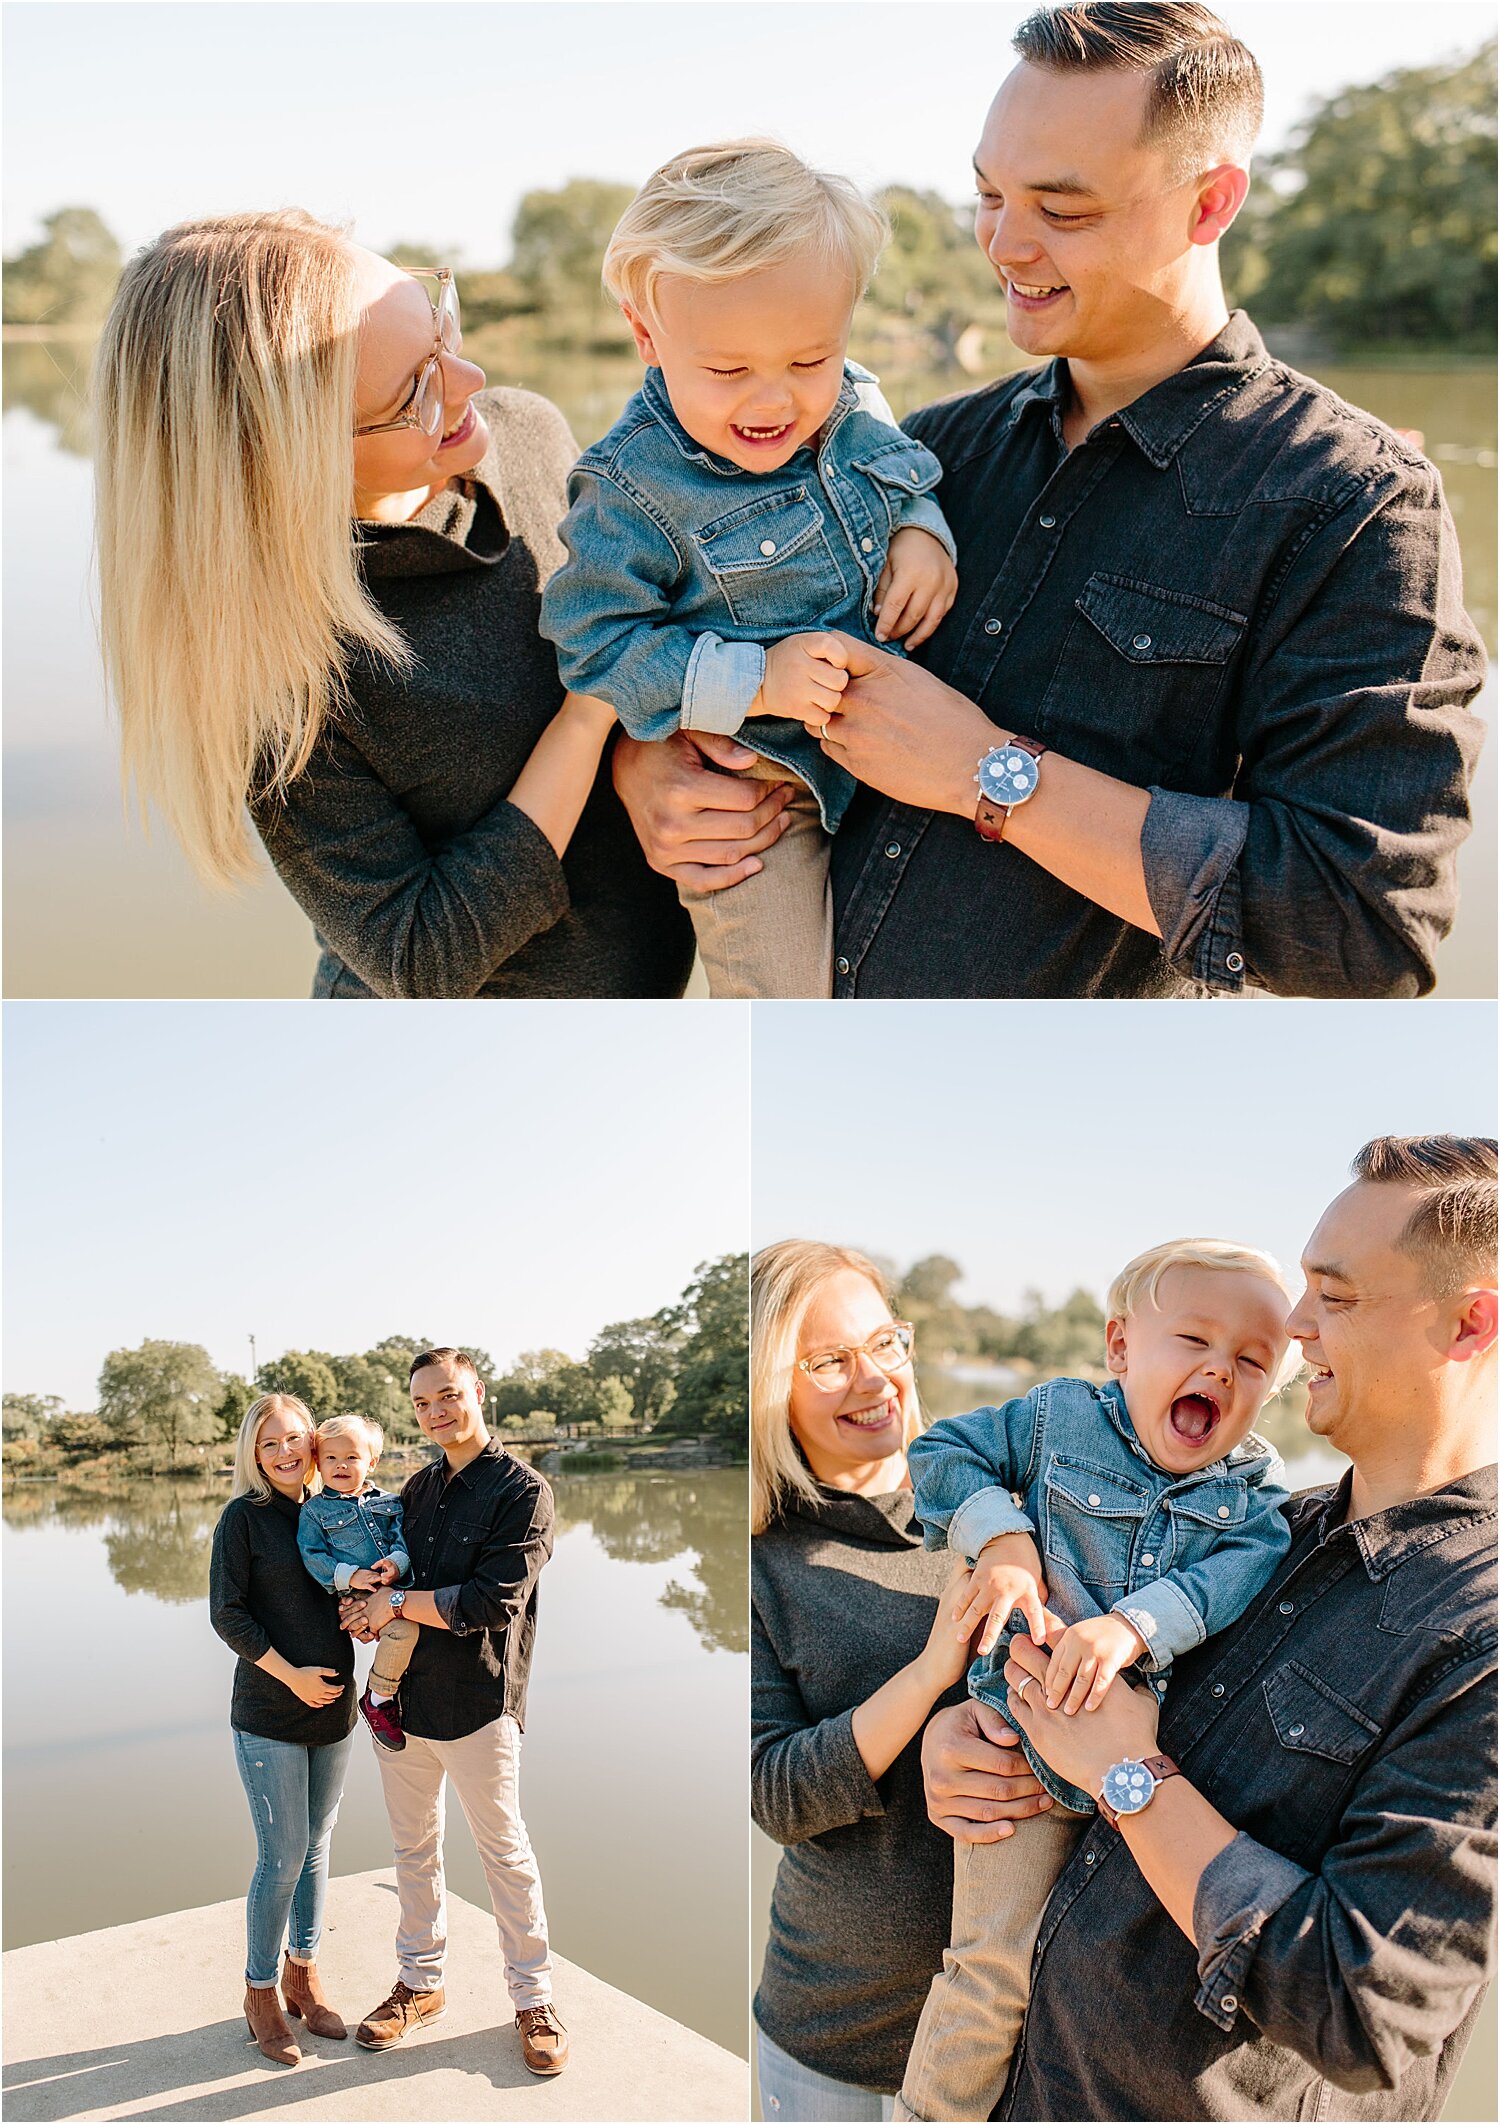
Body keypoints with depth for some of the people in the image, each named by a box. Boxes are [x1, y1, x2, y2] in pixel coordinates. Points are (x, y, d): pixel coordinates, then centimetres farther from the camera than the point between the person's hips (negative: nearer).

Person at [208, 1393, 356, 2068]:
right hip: (268, 1715, -5)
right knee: (282, 1855, -2)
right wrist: (291, 1675, -15)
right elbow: (226, 1612, -11)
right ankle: (261, 1993, 15)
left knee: (316, 1848, 13)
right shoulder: (245, 1516, -8)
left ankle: (303, 1976, 28)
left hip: (333, 1709, 5)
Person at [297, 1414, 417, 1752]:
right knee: (403, 1629, -30)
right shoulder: (314, 1510, 8)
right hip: (352, 1598, -5)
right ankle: (378, 1701, -11)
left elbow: (403, 1538, 8)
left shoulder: (388, 1502, 17)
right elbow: (312, 1556, -1)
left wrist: (397, 1563, -15)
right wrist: (350, 1576, -15)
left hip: (394, 1589, 5)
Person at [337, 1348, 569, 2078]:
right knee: (413, 1847, 16)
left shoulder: (521, 1490, -11)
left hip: (477, 1703, -6)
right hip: (402, 1696, 6)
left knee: (505, 1852, 5)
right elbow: (384, 1571, 19)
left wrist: (397, 1602, -15)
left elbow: (492, 1602, -20)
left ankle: (533, 1998, 19)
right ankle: (419, 1983, 32)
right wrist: (367, 1608, -4)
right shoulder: (417, 1488, 10)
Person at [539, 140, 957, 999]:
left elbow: (910, 484, 15)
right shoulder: (634, 490, -21)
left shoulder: (858, 406, -4)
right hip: (754, 802, -5)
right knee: (782, 991, 7)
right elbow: (596, 644, -20)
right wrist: (752, 682, -30)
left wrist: (925, 534, -9)